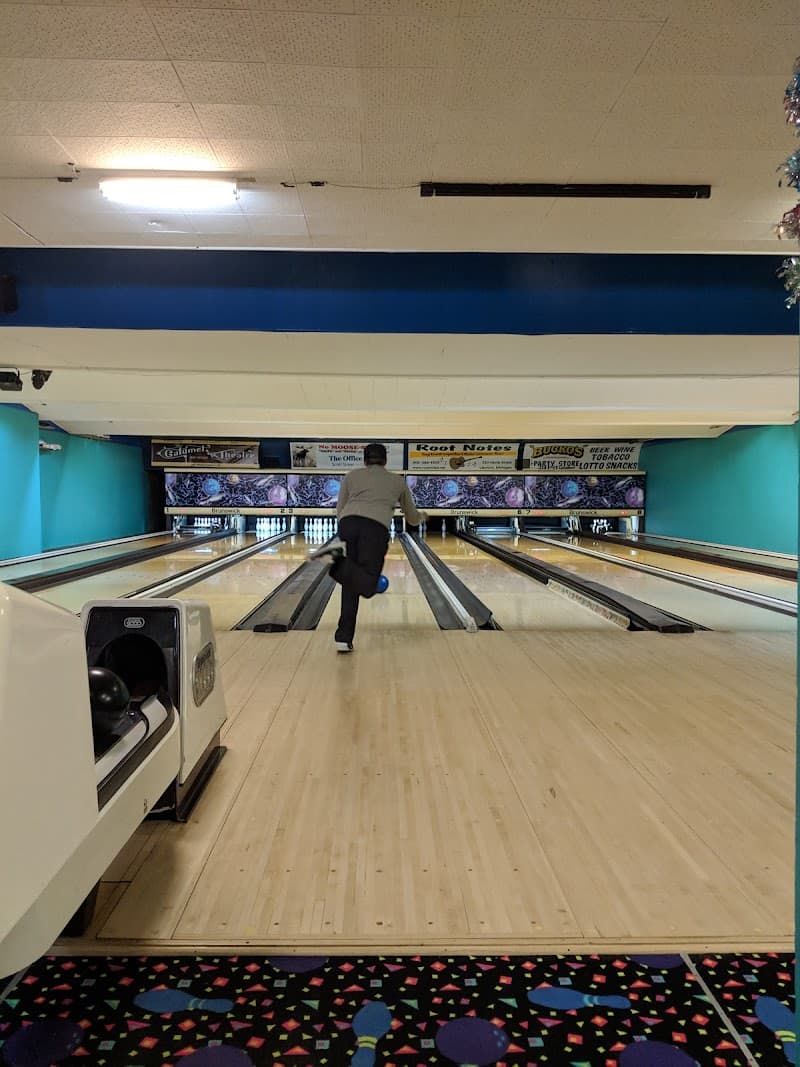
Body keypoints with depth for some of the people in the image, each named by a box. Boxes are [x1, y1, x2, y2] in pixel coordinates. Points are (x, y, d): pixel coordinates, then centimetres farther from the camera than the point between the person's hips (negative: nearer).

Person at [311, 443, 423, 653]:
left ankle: (344, 638, 4)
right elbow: (413, 518, 39)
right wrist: (419, 516, 62)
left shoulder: (352, 475, 27)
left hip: (348, 524, 3)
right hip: (375, 529, -3)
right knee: (367, 587, -9)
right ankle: (336, 560, -34)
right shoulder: (398, 481, 27)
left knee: (352, 583, 12)